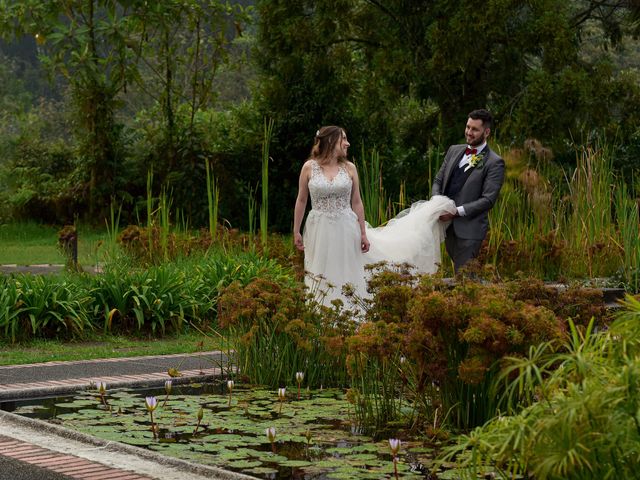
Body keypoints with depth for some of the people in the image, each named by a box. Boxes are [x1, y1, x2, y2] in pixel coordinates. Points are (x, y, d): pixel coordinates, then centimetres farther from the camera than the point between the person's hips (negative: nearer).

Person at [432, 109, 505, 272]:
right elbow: (438, 181, 15)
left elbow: (488, 200, -13)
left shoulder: (494, 163, -8)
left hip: (469, 229, -6)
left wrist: (456, 212, -18)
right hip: (447, 226, 6)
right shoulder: (454, 151, 13)